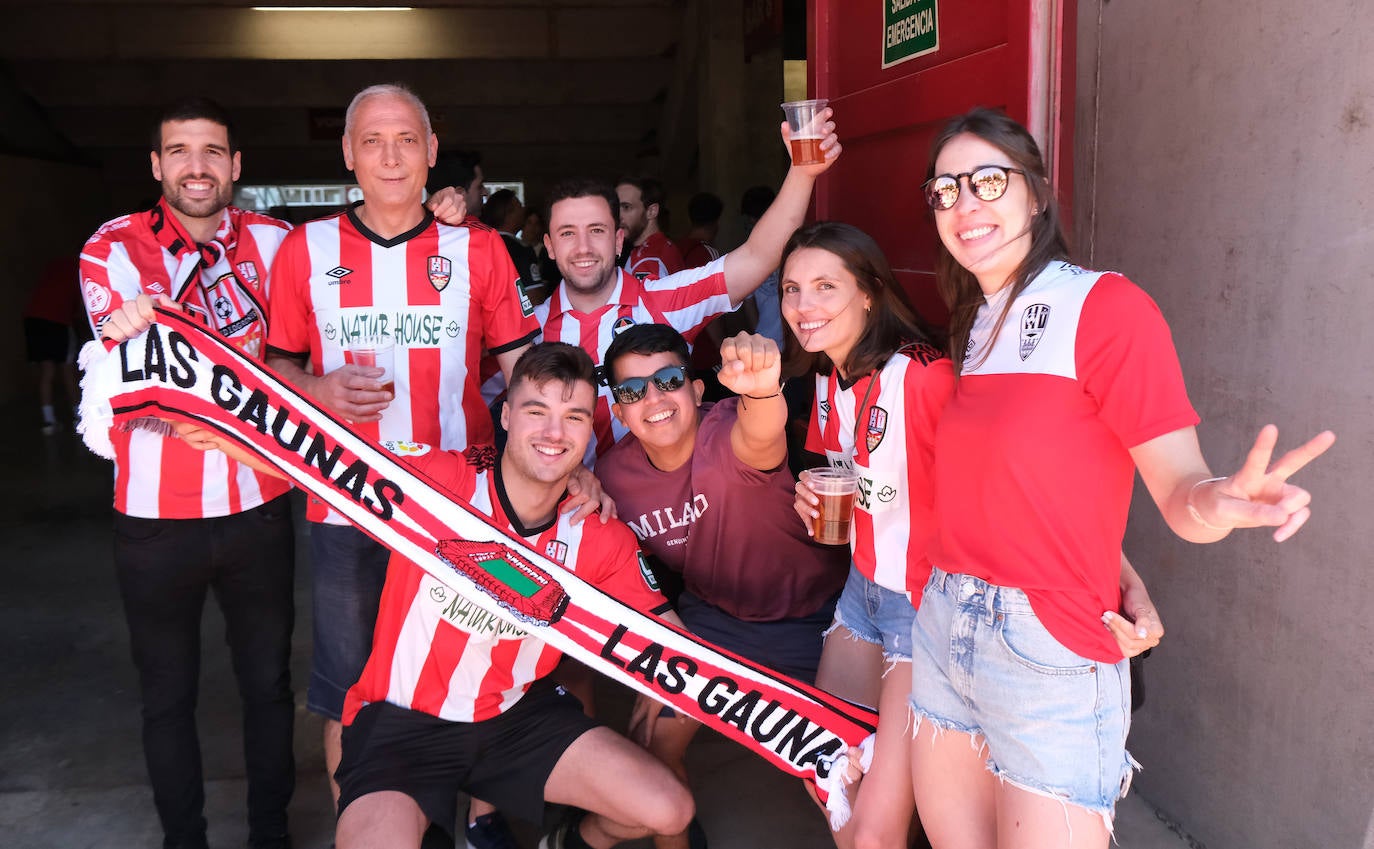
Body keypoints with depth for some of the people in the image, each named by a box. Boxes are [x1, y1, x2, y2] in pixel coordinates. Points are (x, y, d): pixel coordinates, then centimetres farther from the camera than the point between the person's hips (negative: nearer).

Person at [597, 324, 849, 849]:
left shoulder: (729, 434, -30)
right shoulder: (615, 474, -14)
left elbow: (760, 440, -57)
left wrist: (761, 390, -78)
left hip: (812, 614, -4)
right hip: (714, 616, 4)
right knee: (652, 741, 2)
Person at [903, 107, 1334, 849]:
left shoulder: (1105, 306, -10)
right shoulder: (975, 324, 10)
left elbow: (1180, 489, -19)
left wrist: (1218, 502, -40)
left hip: (1052, 657, -7)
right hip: (941, 634, 7)